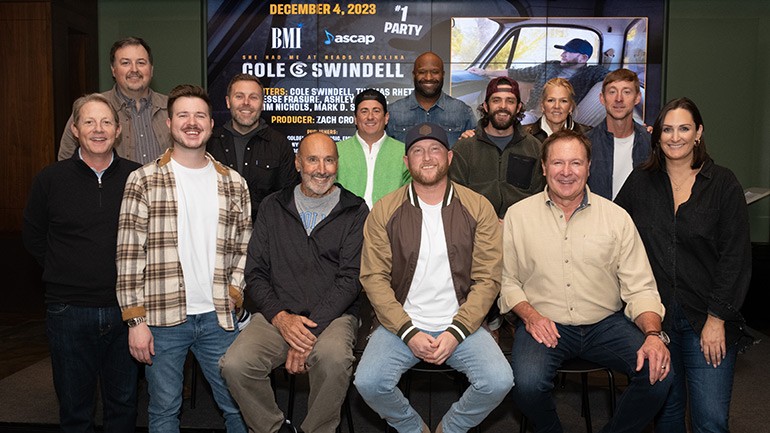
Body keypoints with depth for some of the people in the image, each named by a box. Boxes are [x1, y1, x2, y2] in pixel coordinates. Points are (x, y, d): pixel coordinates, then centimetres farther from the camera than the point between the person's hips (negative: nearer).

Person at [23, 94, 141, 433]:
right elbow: (33, 238, 9)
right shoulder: (50, 180, -2)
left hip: (125, 308, 1)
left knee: (124, 404, 16)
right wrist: (66, 274, 3)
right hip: (69, 311, 0)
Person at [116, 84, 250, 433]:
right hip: (162, 318, -2)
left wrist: (233, 295, -2)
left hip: (217, 317, 2)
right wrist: (135, 319, -8)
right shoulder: (143, 180, -2)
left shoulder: (233, 183, 7)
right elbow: (128, 254, -4)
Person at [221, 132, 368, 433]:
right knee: (235, 364, -25)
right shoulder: (273, 207, 13)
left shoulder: (355, 211, 5)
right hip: (276, 314, 2)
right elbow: (255, 273, 9)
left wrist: (312, 329, -15)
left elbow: (350, 279, -4)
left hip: (333, 315, -2)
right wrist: (280, 317, -9)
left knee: (333, 358, -35)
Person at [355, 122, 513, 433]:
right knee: (368, 382, -23)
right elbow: (374, 278, -4)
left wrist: (456, 332, -14)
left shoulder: (479, 208, 0)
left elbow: (487, 279, -3)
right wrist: (409, 332, -14)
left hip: (461, 325, 0)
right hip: (400, 325, 0)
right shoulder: (384, 211, 0)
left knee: (499, 382, -22)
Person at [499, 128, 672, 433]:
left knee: (659, 372, -21)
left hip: (605, 324, 2)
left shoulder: (617, 217, 3)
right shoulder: (518, 215, 2)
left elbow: (640, 288, 1)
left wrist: (653, 333, -16)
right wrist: (529, 314, -13)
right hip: (544, 324, -1)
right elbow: (506, 280, 5)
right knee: (527, 384, -29)